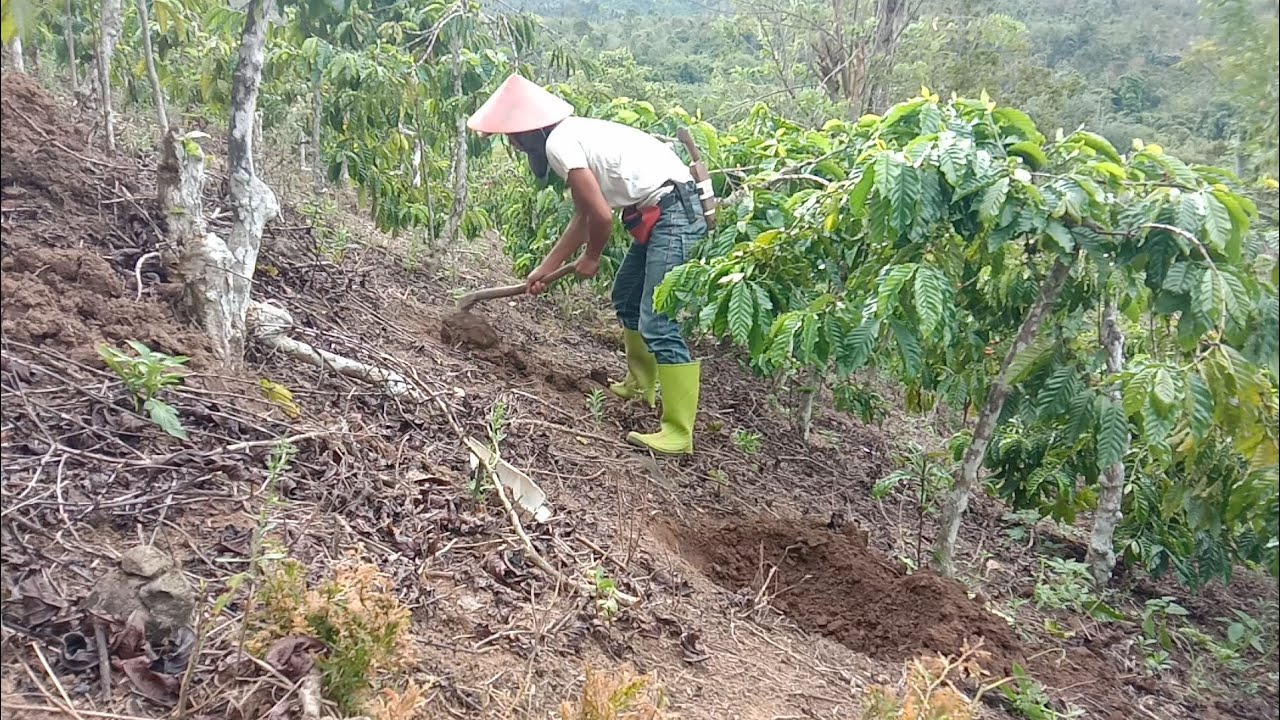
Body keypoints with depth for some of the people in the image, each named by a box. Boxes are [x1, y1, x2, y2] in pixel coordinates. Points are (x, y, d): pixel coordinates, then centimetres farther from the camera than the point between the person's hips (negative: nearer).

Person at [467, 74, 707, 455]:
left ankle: (678, 433, -9)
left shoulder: (559, 142, -15)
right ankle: (641, 385, 41)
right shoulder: (571, 135, 15)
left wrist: (591, 258, 4)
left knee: (658, 323, -12)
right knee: (626, 297, 25)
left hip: (672, 214, -11)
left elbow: (601, 215, -17)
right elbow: (583, 216, 21)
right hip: (659, 214, 11)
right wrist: (545, 269, 27)